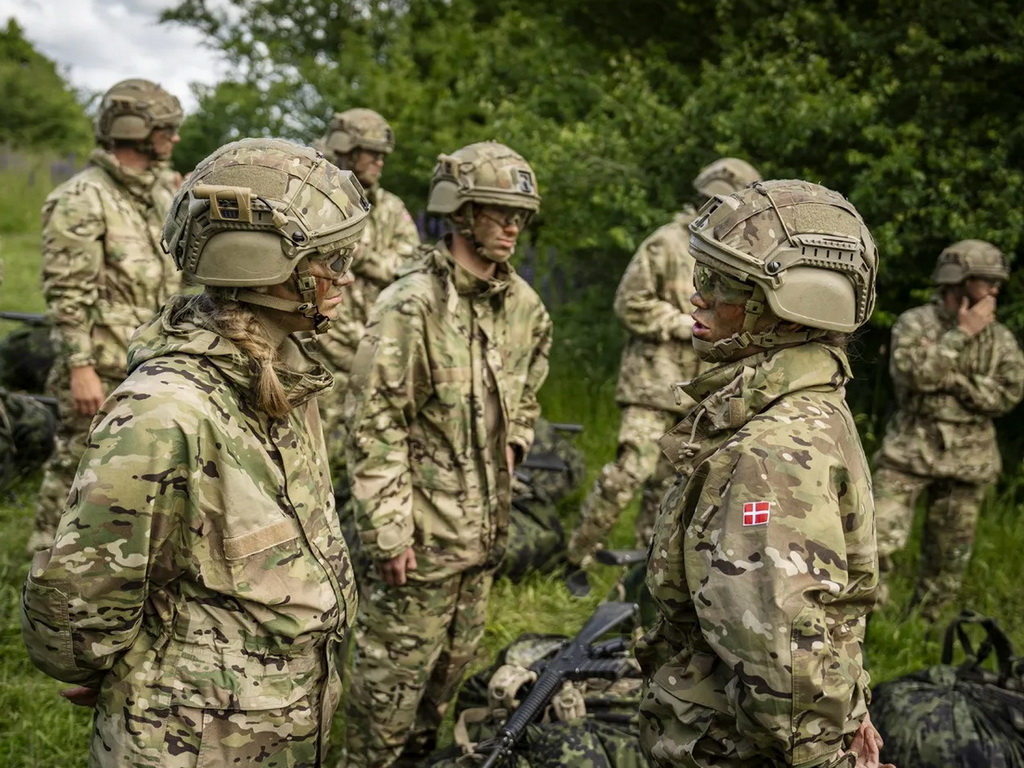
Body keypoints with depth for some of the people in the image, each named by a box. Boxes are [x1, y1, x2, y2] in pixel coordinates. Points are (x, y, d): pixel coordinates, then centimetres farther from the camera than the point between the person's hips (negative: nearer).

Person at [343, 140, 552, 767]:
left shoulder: (523, 305, 5)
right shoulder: (412, 305, -18)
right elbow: (374, 426, -19)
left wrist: (512, 446, 11)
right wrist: (388, 531, -19)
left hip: (487, 526, 7)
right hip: (422, 529, -7)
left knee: (454, 663, 21)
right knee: (393, 672, 4)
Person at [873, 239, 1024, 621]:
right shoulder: (914, 323, -3)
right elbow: (913, 373, -20)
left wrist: (953, 381, -17)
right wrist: (961, 333, -16)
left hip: (967, 460, 3)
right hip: (910, 451, -3)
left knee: (948, 559, 9)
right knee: (878, 541, -13)